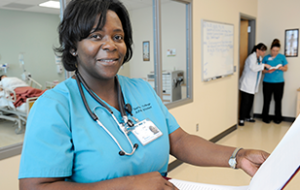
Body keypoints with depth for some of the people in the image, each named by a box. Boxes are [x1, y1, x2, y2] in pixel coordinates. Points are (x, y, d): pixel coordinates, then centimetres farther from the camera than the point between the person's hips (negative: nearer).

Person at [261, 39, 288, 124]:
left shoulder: (282, 57, 4)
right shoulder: (266, 57, 4)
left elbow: (286, 68, 6)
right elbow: (262, 69, 5)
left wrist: (280, 68, -16)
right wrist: (267, 71, -17)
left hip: (279, 82, 0)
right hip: (267, 82, 0)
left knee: (278, 100, 6)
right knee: (267, 100, 3)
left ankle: (278, 118, 18)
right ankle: (265, 117, 17)